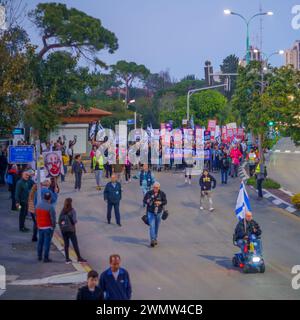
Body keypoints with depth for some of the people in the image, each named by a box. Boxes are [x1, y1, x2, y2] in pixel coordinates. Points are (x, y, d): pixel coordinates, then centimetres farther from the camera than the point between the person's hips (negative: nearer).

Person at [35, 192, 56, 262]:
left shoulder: (38, 205, 3)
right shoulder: (50, 207, -18)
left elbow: (36, 216, 11)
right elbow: (53, 218, -16)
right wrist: (53, 225, -1)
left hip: (40, 227, 7)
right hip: (48, 227, -6)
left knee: (40, 241, 17)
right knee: (47, 242, -1)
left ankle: (39, 256, 24)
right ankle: (46, 258, 0)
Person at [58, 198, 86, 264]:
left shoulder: (62, 211, 2)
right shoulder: (72, 211, -11)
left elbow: (59, 221, 1)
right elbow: (74, 220, -15)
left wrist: (61, 228, 10)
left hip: (63, 230, 4)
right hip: (70, 229, -4)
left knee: (66, 244, 10)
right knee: (75, 244, 2)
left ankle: (67, 259, 13)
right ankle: (79, 258, 5)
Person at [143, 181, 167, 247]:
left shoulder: (162, 194, -2)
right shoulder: (149, 193, -5)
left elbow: (165, 201, -3)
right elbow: (144, 200, 2)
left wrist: (160, 202, -22)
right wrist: (147, 201, -21)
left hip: (159, 212, 2)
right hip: (150, 212, -2)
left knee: (157, 226, 14)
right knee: (152, 226, -11)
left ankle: (155, 239, 31)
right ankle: (152, 240, -11)